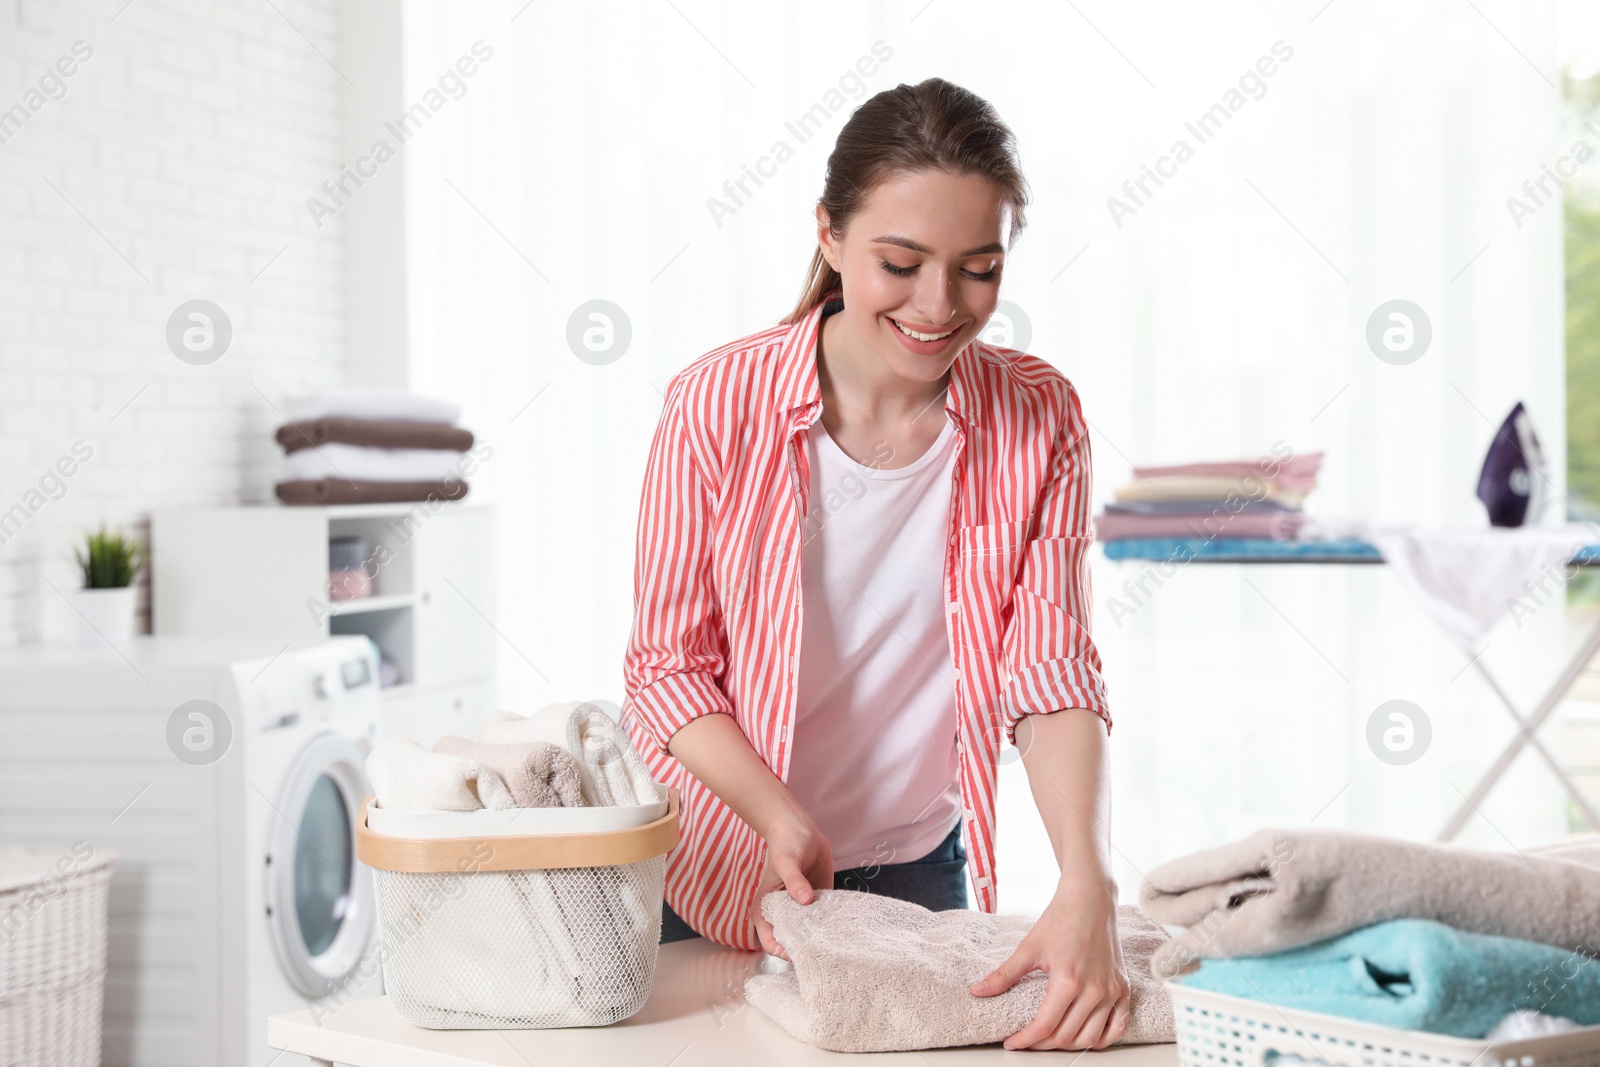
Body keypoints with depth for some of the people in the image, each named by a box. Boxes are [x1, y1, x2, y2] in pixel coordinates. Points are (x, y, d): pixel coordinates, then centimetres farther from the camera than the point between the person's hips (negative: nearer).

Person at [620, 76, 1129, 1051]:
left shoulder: (1039, 419, -11)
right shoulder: (720, 405, -17)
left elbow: (1053, 675, -14)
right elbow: (669, 667, -11)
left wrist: (1087, 891, -29)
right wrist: (782, 822, -27)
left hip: (920, 872, 2)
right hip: (720, 870, -1)